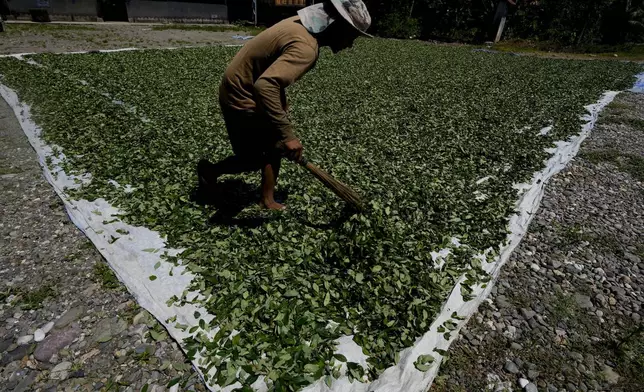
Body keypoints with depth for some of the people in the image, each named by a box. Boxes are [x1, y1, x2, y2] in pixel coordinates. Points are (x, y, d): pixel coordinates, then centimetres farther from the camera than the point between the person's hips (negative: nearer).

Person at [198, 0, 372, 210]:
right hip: (241, 98, -9)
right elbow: (265, 85, -45)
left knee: (274, 147, 13)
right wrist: (287, 134, -42)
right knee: (253, 160, 7)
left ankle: (267, 200, 26)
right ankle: (210, 170, 33)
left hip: (243, 88, 9)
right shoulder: (306, 47, -30)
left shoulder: (303, 24, 1)